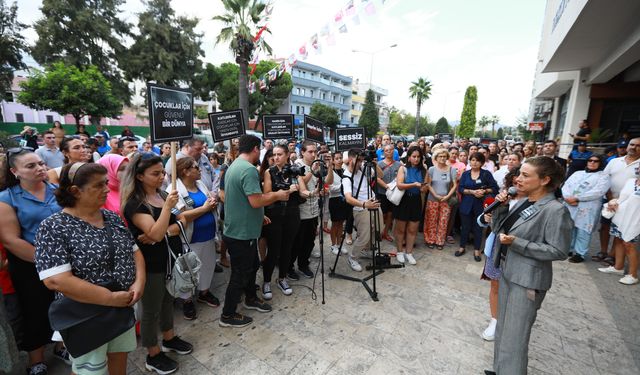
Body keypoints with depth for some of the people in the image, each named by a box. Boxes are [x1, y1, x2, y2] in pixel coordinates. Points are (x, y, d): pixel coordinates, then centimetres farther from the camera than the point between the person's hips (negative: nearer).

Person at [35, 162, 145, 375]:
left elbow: (135, 251, 6)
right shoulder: (53, 228, -17)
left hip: (124, 307, 5)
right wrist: (111, 298, -22)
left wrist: (139, 282, -12)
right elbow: (56, 280, -24)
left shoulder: (113, 218, 1)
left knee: (119, 358, 21)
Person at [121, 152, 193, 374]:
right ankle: (153, 356, 28)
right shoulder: (134, 203, -17)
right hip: (151, 264, -7)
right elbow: (155, 234, -26)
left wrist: (165, 232, -17)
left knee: (168, 300, 22)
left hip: (172, 258, 7)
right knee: (151, 309, 10)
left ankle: (169, 339, 42)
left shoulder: (163, 194, 3)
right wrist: (167, 207, -33)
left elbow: (182, 222, 0)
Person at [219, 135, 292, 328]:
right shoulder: (249, 169, -24)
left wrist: (259, 215, 19)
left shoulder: (234, 166, 10)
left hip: (238, 230, 10)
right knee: (240, 274, 6)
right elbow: (256, 201, -30)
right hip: (242, 233, -10)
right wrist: (277, 195, -14)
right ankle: (227, 315, 23)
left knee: (252, 265, 24)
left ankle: (251, 299, 43)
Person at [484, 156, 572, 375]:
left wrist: (517, 243, -24)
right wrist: (500, 207, -8)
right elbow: (497, 228, 7)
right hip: (507, 272, 8)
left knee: (514, 337, 5)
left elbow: (559, 251, -19)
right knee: (503, 329, 22)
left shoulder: (555, 210, -18)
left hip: (528, 280, -8)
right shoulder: (522, 202, 3)